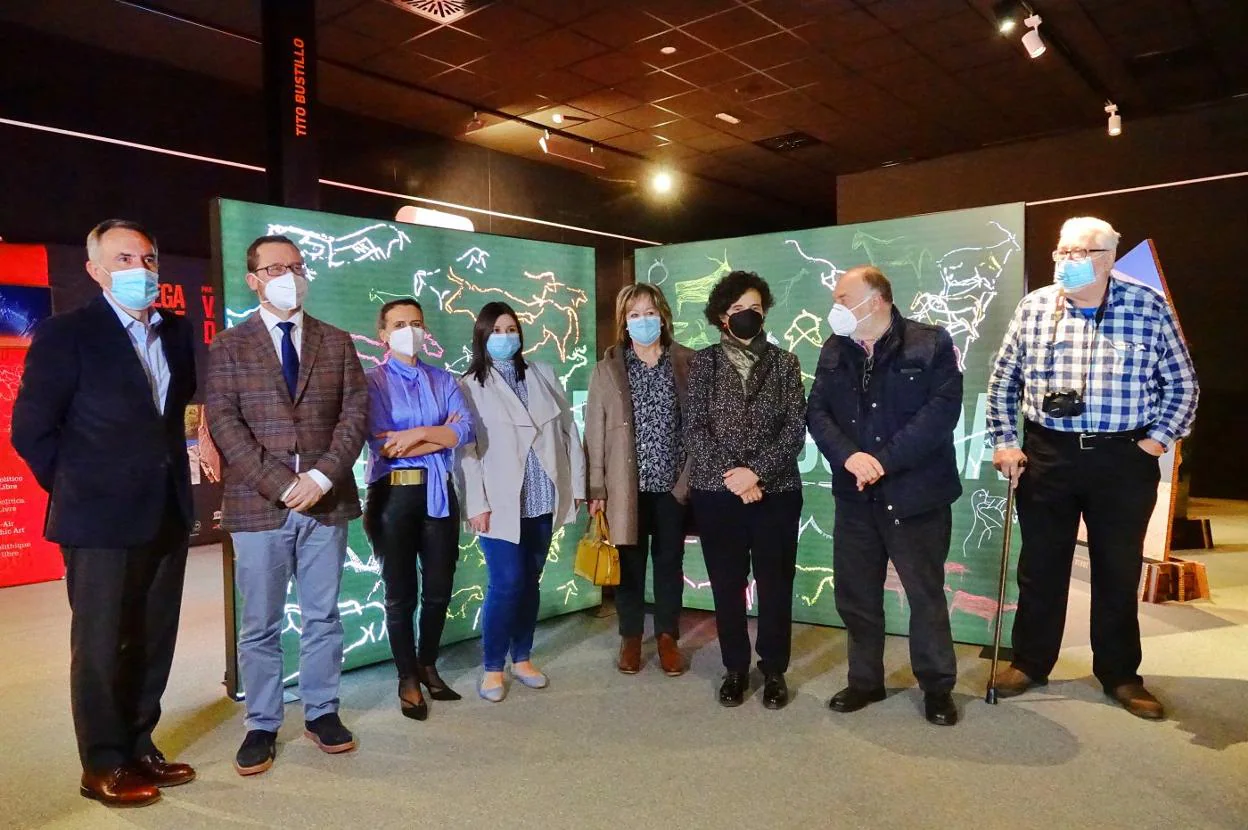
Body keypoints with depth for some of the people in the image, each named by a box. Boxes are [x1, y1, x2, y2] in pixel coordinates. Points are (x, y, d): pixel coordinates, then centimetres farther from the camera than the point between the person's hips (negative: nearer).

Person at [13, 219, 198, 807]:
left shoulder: (177, 333, 8)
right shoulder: (64, 335, -7)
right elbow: (31, 430, -7)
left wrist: (171, 467, 10)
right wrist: (76, 488, -2)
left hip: (168, 515, 5)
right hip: (102, 521, -5)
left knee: (154, 643, 14)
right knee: (100, 646, 7)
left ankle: (138, 747, 29)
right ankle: (104, 768, 21)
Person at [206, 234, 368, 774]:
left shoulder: (336, 342, 9)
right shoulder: (228, 348, 4)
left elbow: (355, 412, 2)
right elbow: (224, 424, -5)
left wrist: (322, 476, -11)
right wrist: (282, 485, -14)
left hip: (327, 502, 2)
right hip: (258, 505, -1)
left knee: (323, 617, 11)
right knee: (260, 625, 8)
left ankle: (322, 713, 25)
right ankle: (262, 725, 21)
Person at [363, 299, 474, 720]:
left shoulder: (443, 380, 10)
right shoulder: (372, 381, -2)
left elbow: (466, 430, -6)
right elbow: (382, 445, -14)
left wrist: (418, 434, -17)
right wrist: (441, 435, -8)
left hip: (438, 492, 4)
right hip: (393, 494, -3)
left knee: (439, 588, 12)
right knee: (401, 593, 8)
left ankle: (428, 667, 32)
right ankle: (408, 679, 24)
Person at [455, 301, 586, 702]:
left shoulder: (544, 376, 11)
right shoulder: (469, 386, -1)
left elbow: (568, 431, 11)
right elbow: (465, 450, -6)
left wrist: (577, 484, 6)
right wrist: (477, 504, -12)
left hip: (542, 500, 4)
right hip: (501, 503, -4)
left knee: (530, 581, 12)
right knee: (506, 584, -5)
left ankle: (522, 658, 27)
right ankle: (493, 668, 12)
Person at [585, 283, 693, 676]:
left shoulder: (687, 363, 2)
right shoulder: (607, 368, 1)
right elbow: (594, 431, 0)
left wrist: (690, 477, -4)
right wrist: (596, 487, -4)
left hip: (672, 481, 1)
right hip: (627, 483, 0)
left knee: (670, 561, 11)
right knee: (629, 562, 9)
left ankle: (667, 636, 27)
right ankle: (630, 637, 26)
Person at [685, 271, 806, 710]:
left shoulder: (784, 362, 4)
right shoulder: (703, 362, 4)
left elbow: (796, 427, -3)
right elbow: (694, 428, -3)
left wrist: (756, 472, -15)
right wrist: (730, 475, -13)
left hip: (776, 492, 0)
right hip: (716, 492, 0)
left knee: (775, 584, 7)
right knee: (727, 585, 9)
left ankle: (774, 669, 24)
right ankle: (735, 668, 25)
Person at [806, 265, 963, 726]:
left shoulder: (931, 343, -5)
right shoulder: (834, 350, 8)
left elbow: (941, 410, -14)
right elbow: (817, 412, 1)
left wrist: (884, 459, -19)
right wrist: (848, 455, -18)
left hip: (916, 494, -4)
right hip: (855, 496, 4)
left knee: (926, 594, 7)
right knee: (854, 594, 11)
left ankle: (937, 686, 26)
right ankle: (865, 680, 30)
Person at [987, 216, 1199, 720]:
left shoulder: (1149, 308, -2)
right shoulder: (1034, 308, 2)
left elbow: (1182, 384, 4)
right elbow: (1003, 381, 7)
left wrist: (1157, 439, -3)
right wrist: (1004, 442, 2)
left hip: (1124, 460, -1)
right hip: (1047, 456, 1)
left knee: (1119, 572, 11)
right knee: (1040, 567, 10)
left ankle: (1120, 674, 28)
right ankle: (1030, 663, 26)